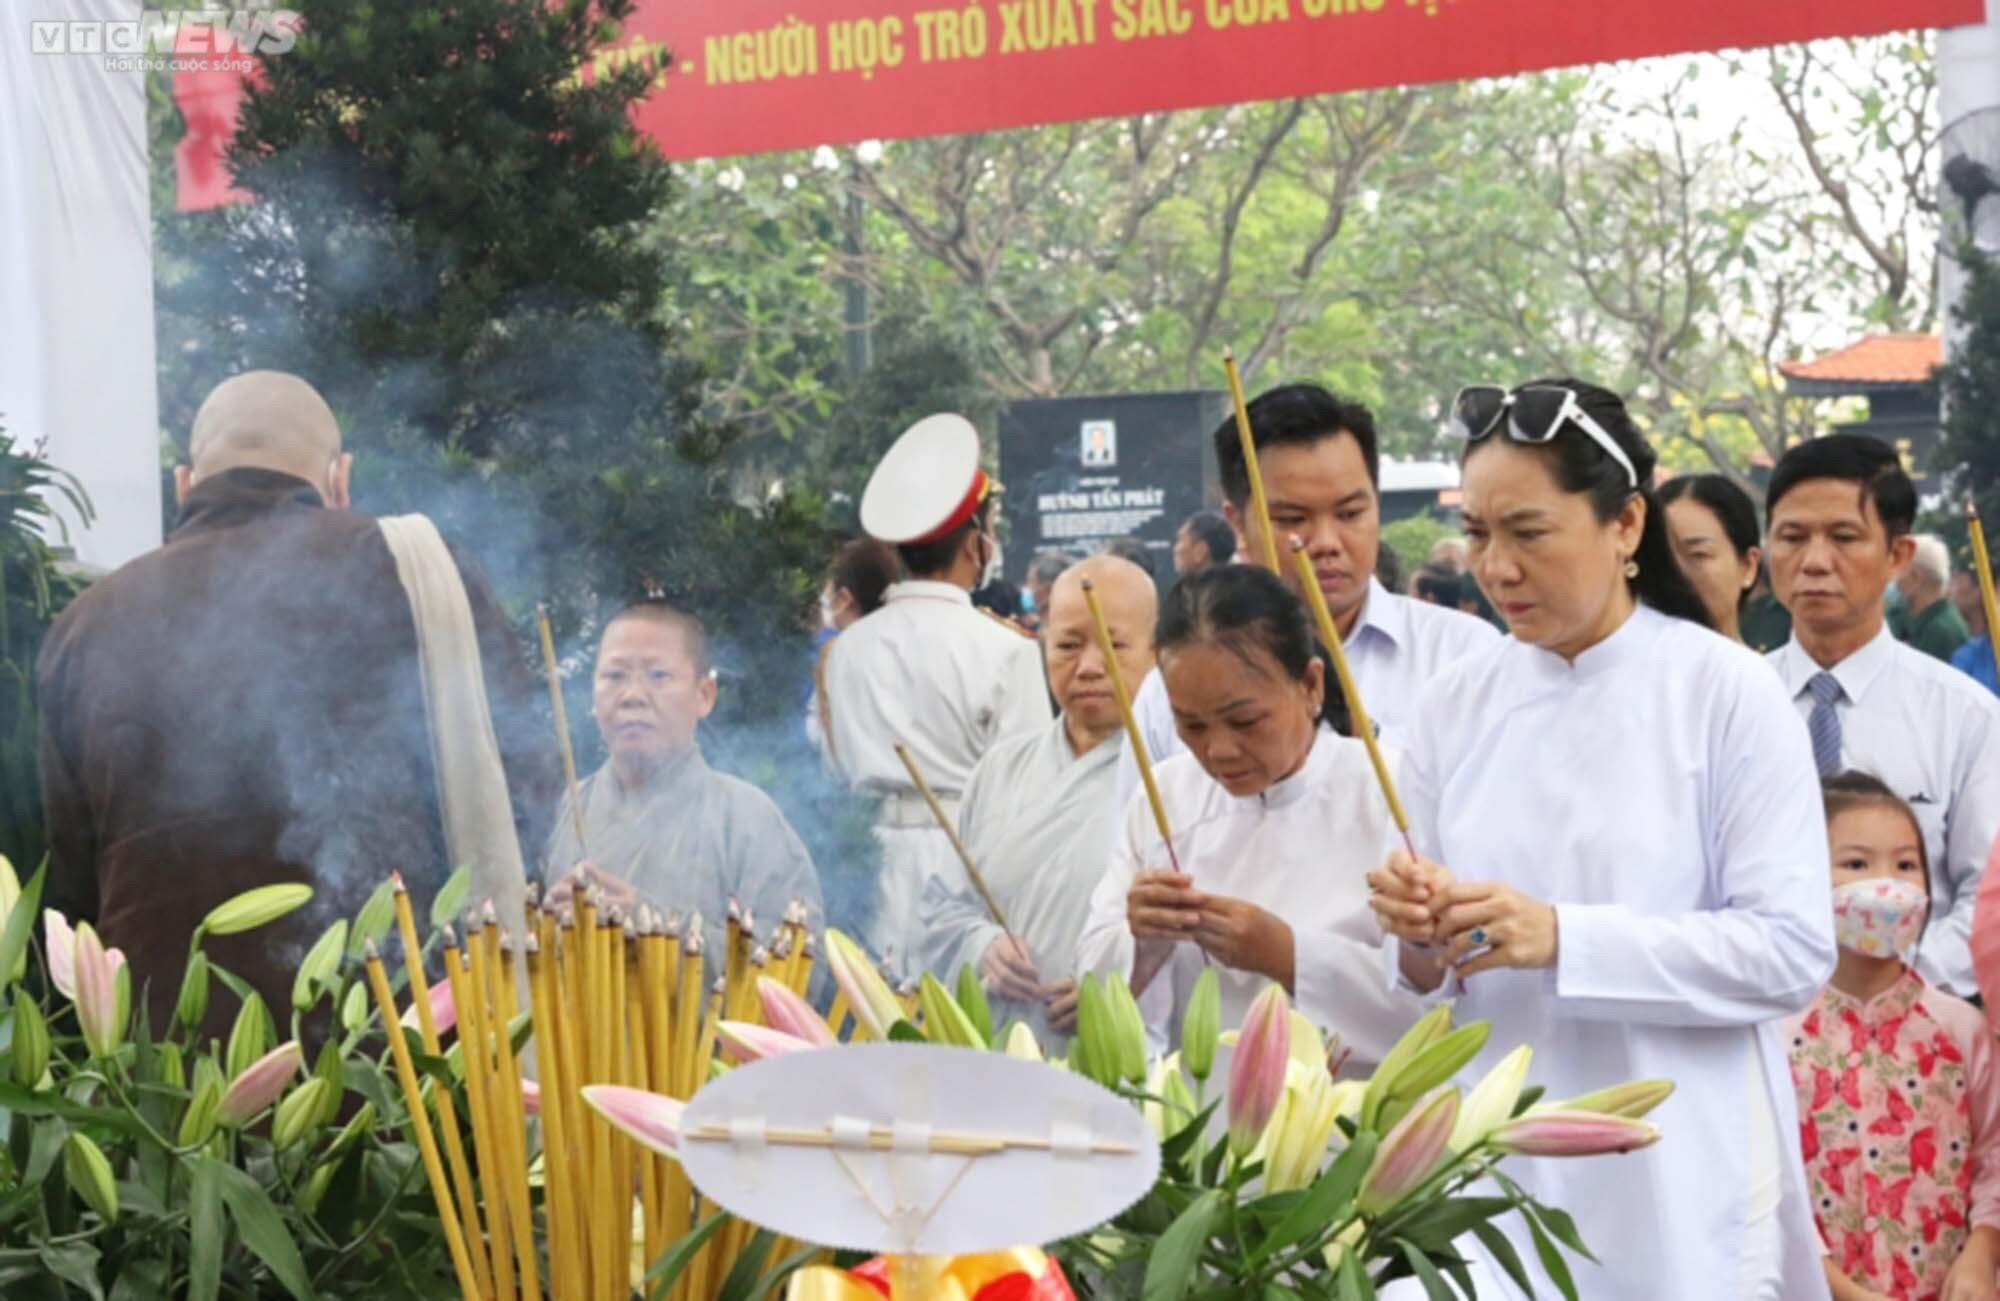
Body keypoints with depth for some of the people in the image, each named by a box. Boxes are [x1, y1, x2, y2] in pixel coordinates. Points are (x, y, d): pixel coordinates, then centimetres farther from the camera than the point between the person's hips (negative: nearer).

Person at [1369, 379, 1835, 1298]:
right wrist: (1421, 945, -15)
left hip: (1678, 1179, -3)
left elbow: (1794, 951, -14)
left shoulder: (1726, 691, -8)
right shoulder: (1458, 704, 4)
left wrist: (1562, 941, -22)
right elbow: (1429, 978, 8)